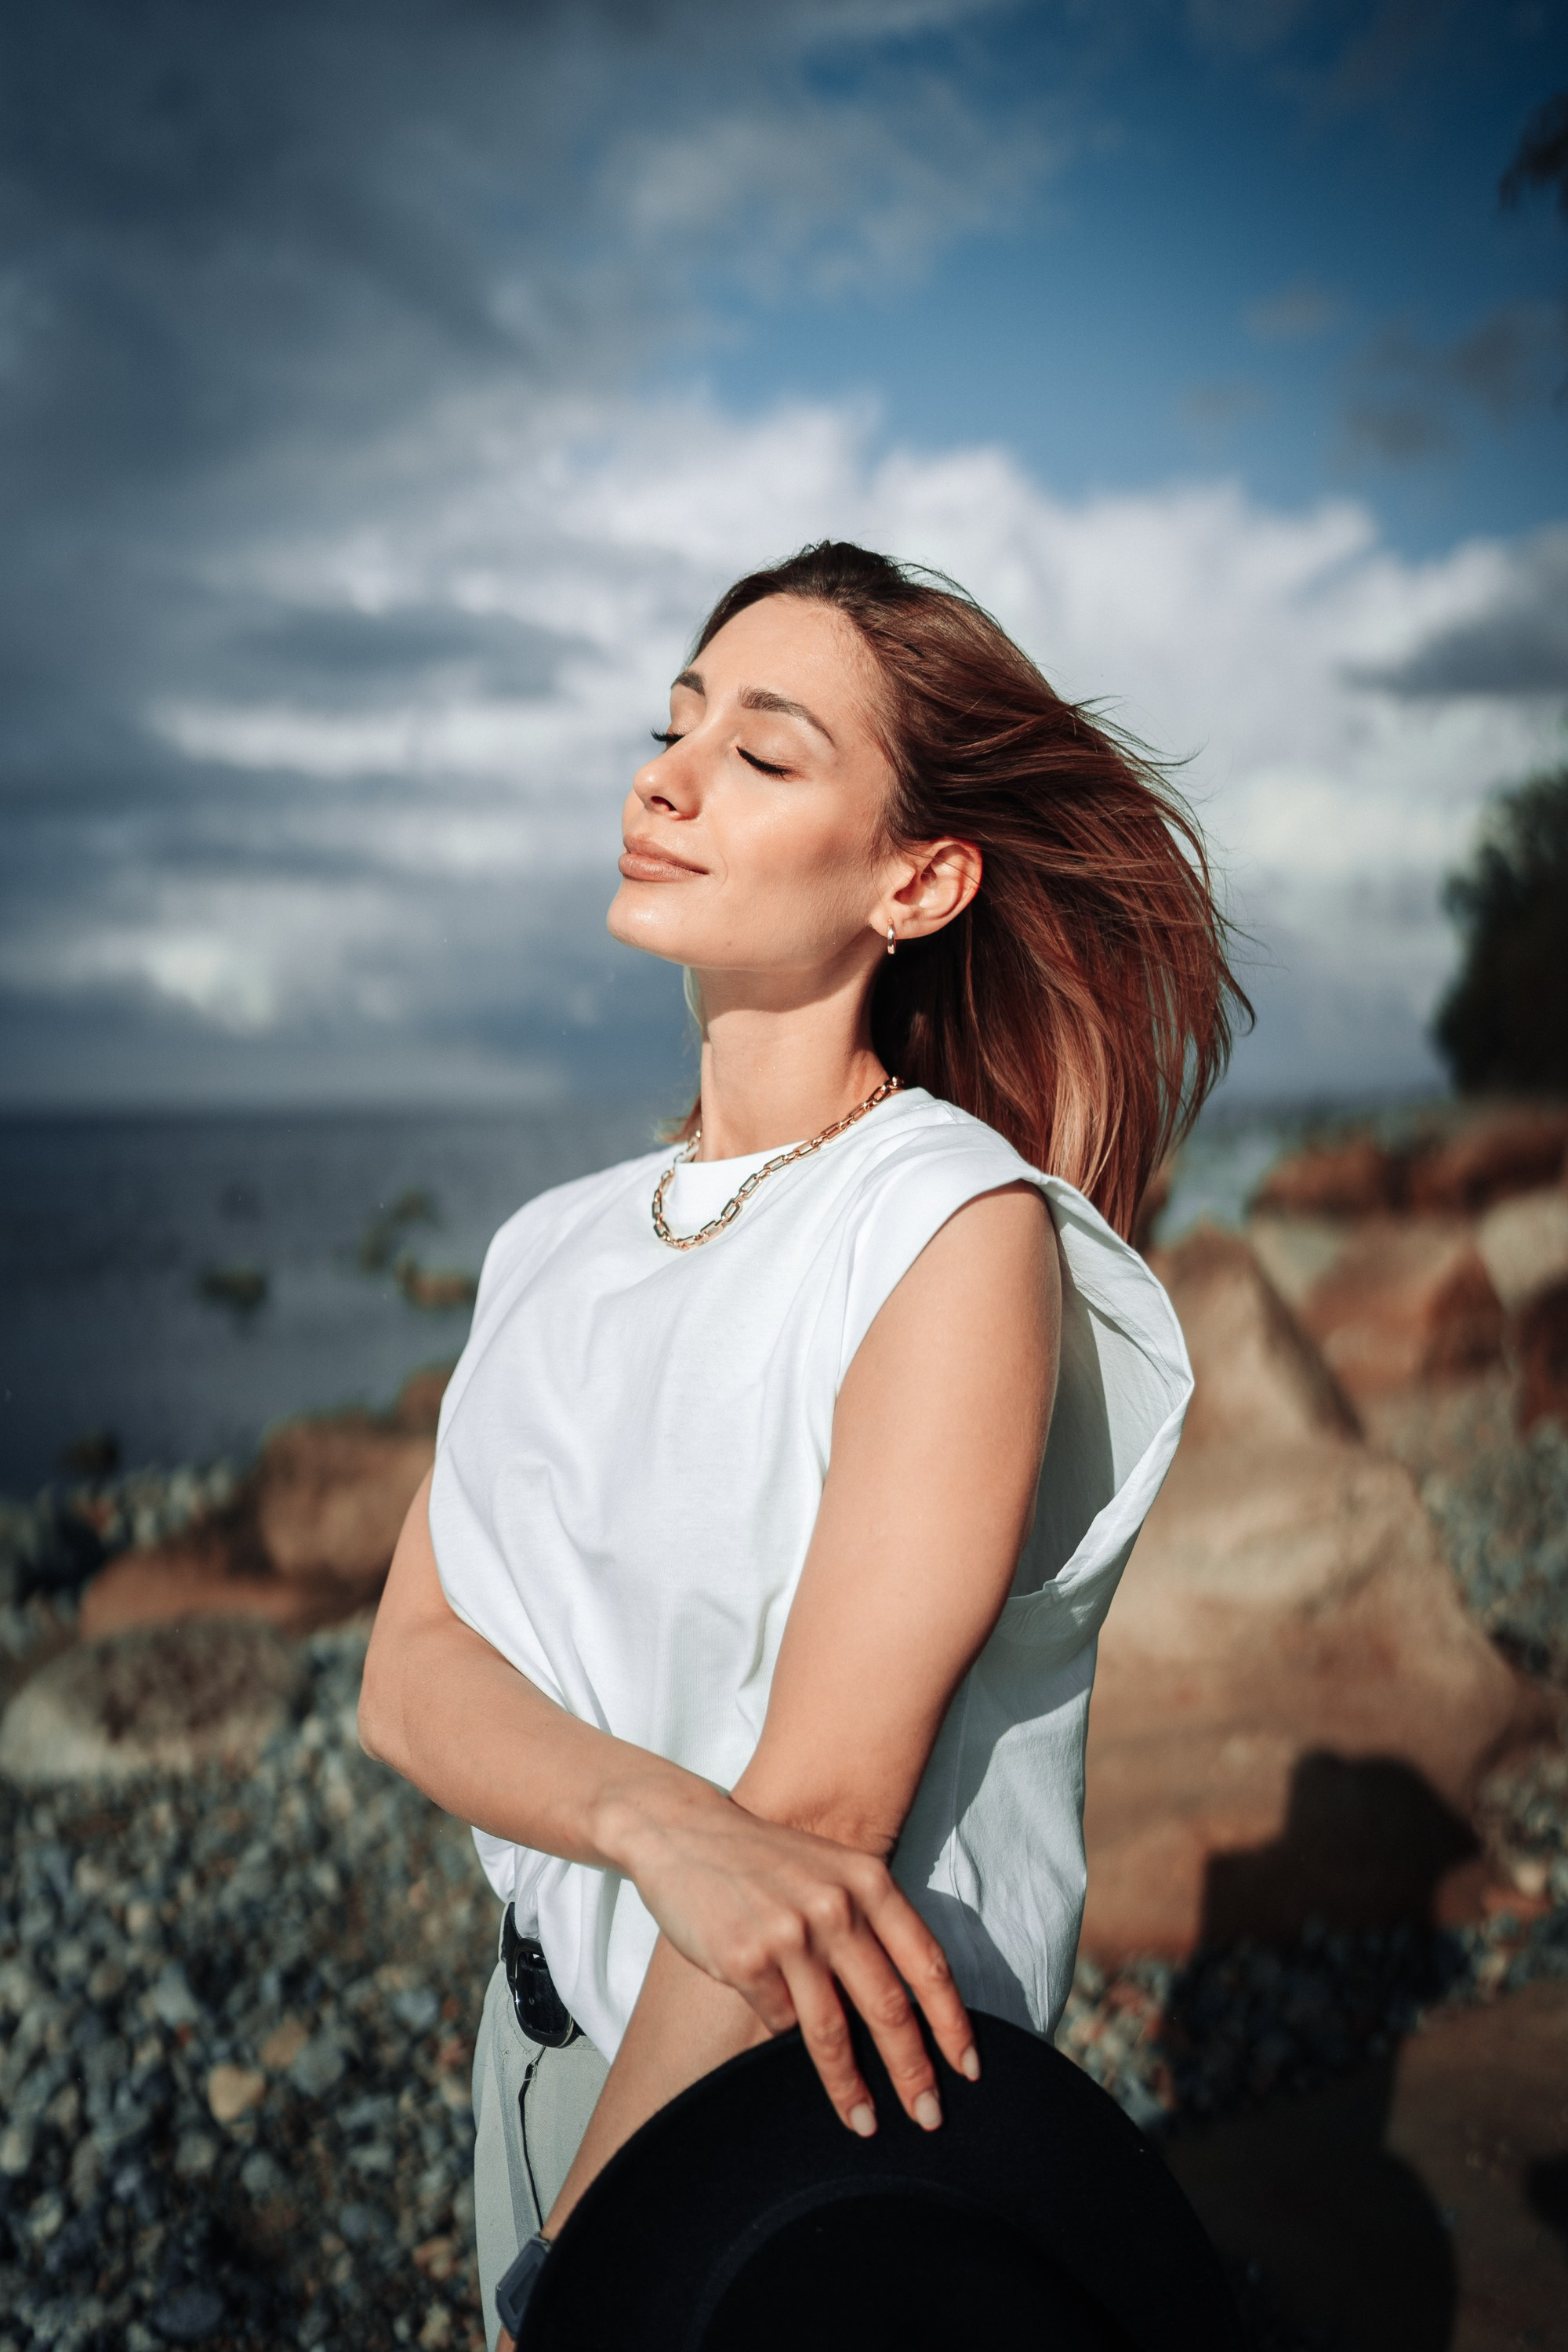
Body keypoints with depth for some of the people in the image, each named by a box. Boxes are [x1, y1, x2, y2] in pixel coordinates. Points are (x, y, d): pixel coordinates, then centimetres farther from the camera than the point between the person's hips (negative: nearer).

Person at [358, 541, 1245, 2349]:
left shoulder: (960, 1232, -19)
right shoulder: (560, 1246, 2)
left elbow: (826, 1804, -21)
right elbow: (408, 1672, -6)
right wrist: (662, 1822, -26)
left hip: (817, 2089, -5)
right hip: (542, 2031, 6)